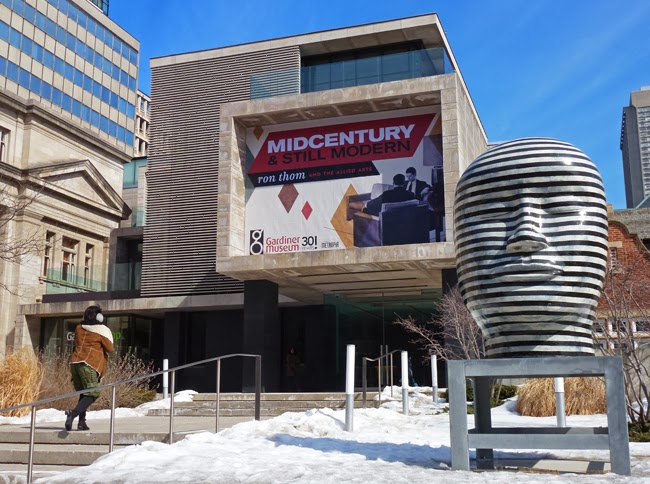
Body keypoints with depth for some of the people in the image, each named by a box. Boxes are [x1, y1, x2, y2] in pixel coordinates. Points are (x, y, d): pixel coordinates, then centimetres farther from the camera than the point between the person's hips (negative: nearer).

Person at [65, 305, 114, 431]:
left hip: (75, 362, 7)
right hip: (89, 364, -7)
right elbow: (110, 348, 3)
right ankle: (73, 413, -25)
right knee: (92, 394, -3)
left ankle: (81, 422, 8)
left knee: (83, 393, 17)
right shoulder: (101, 330, -2)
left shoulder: (79, 328, 15)